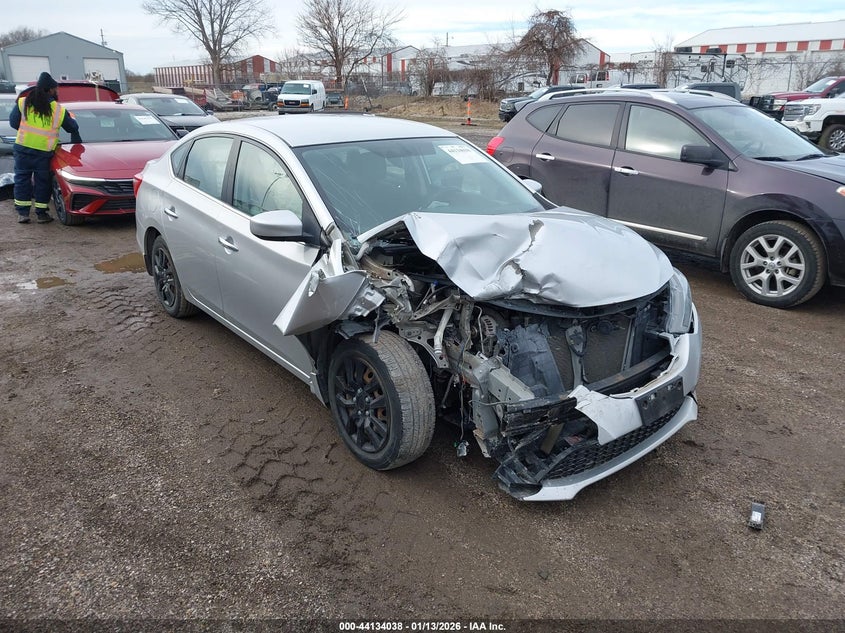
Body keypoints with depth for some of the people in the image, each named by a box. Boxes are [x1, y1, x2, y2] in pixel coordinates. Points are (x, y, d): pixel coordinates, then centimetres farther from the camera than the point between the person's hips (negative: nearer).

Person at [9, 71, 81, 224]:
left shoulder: (22, 103, 1)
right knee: (42, 182, 10)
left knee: (22, 180, 10)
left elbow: (13, 122, 5)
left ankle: (23, 213, 10)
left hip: (22, 149, 1)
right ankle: (41, 214, 13)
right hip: (44, 152, -1)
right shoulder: (59, 110, -2)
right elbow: (73, 128, 11)